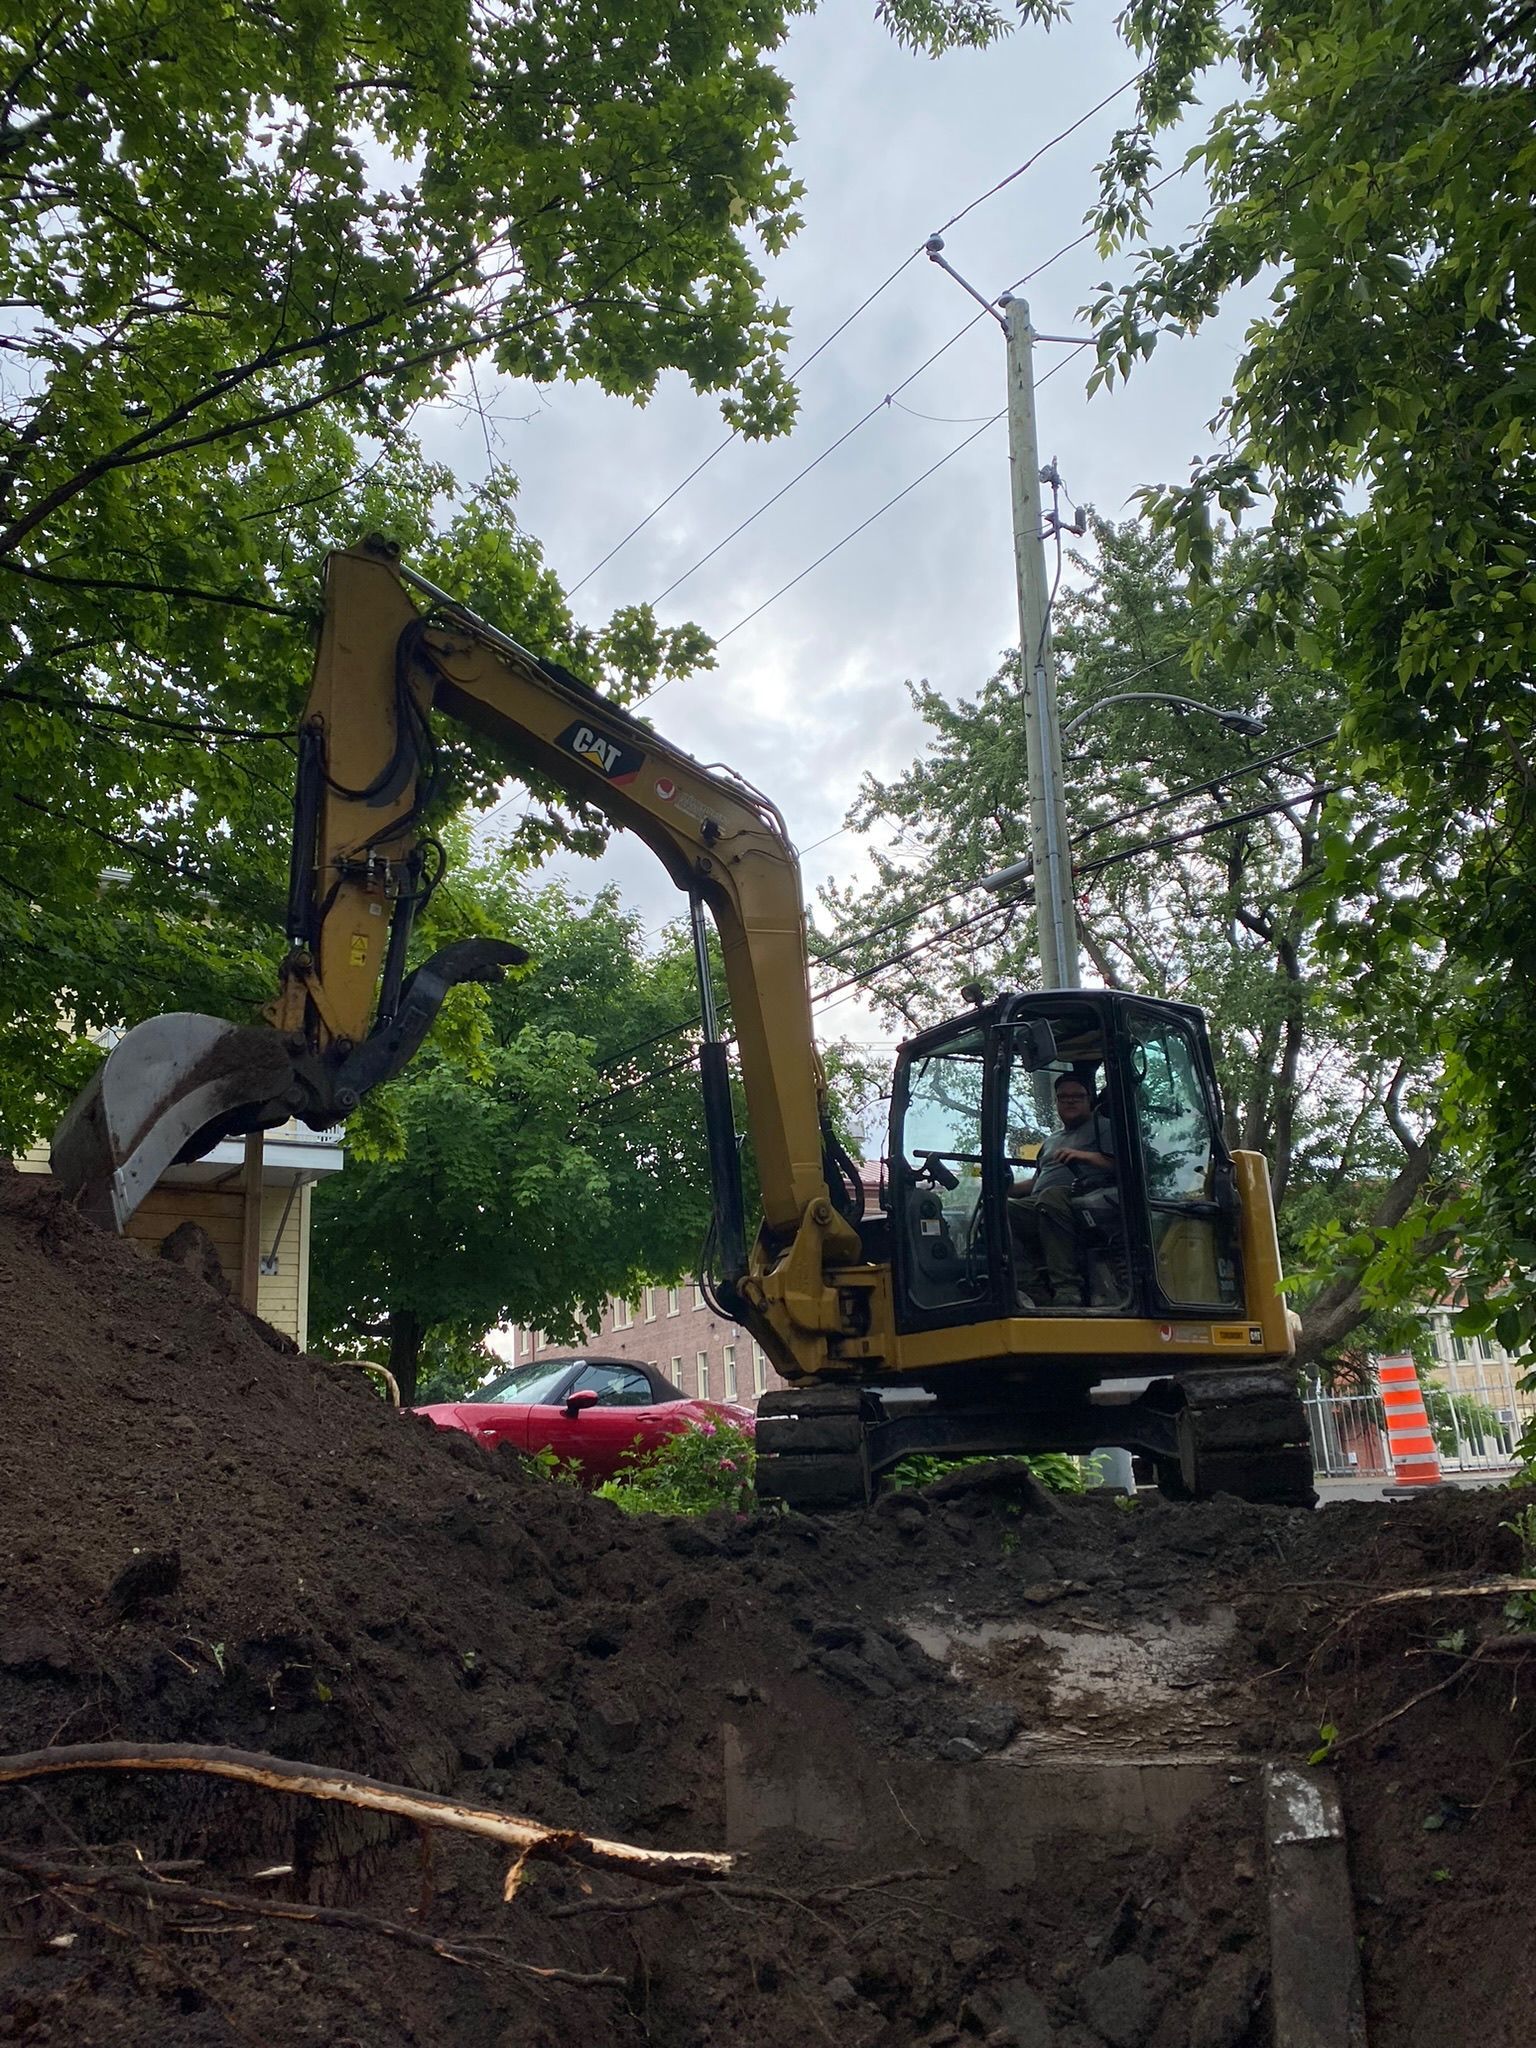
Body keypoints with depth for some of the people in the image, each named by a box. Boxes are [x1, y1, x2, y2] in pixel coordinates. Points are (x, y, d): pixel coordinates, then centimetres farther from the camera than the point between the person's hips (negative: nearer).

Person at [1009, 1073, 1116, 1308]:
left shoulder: (1102, 1126, 19)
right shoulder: (1051, 1141, 38)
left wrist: (1085, 1156, -9)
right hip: (1040, 1207, 6)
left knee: (1051, 1197, -41)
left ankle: (1067, 1289, -46)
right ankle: (1033, 1289, -38)